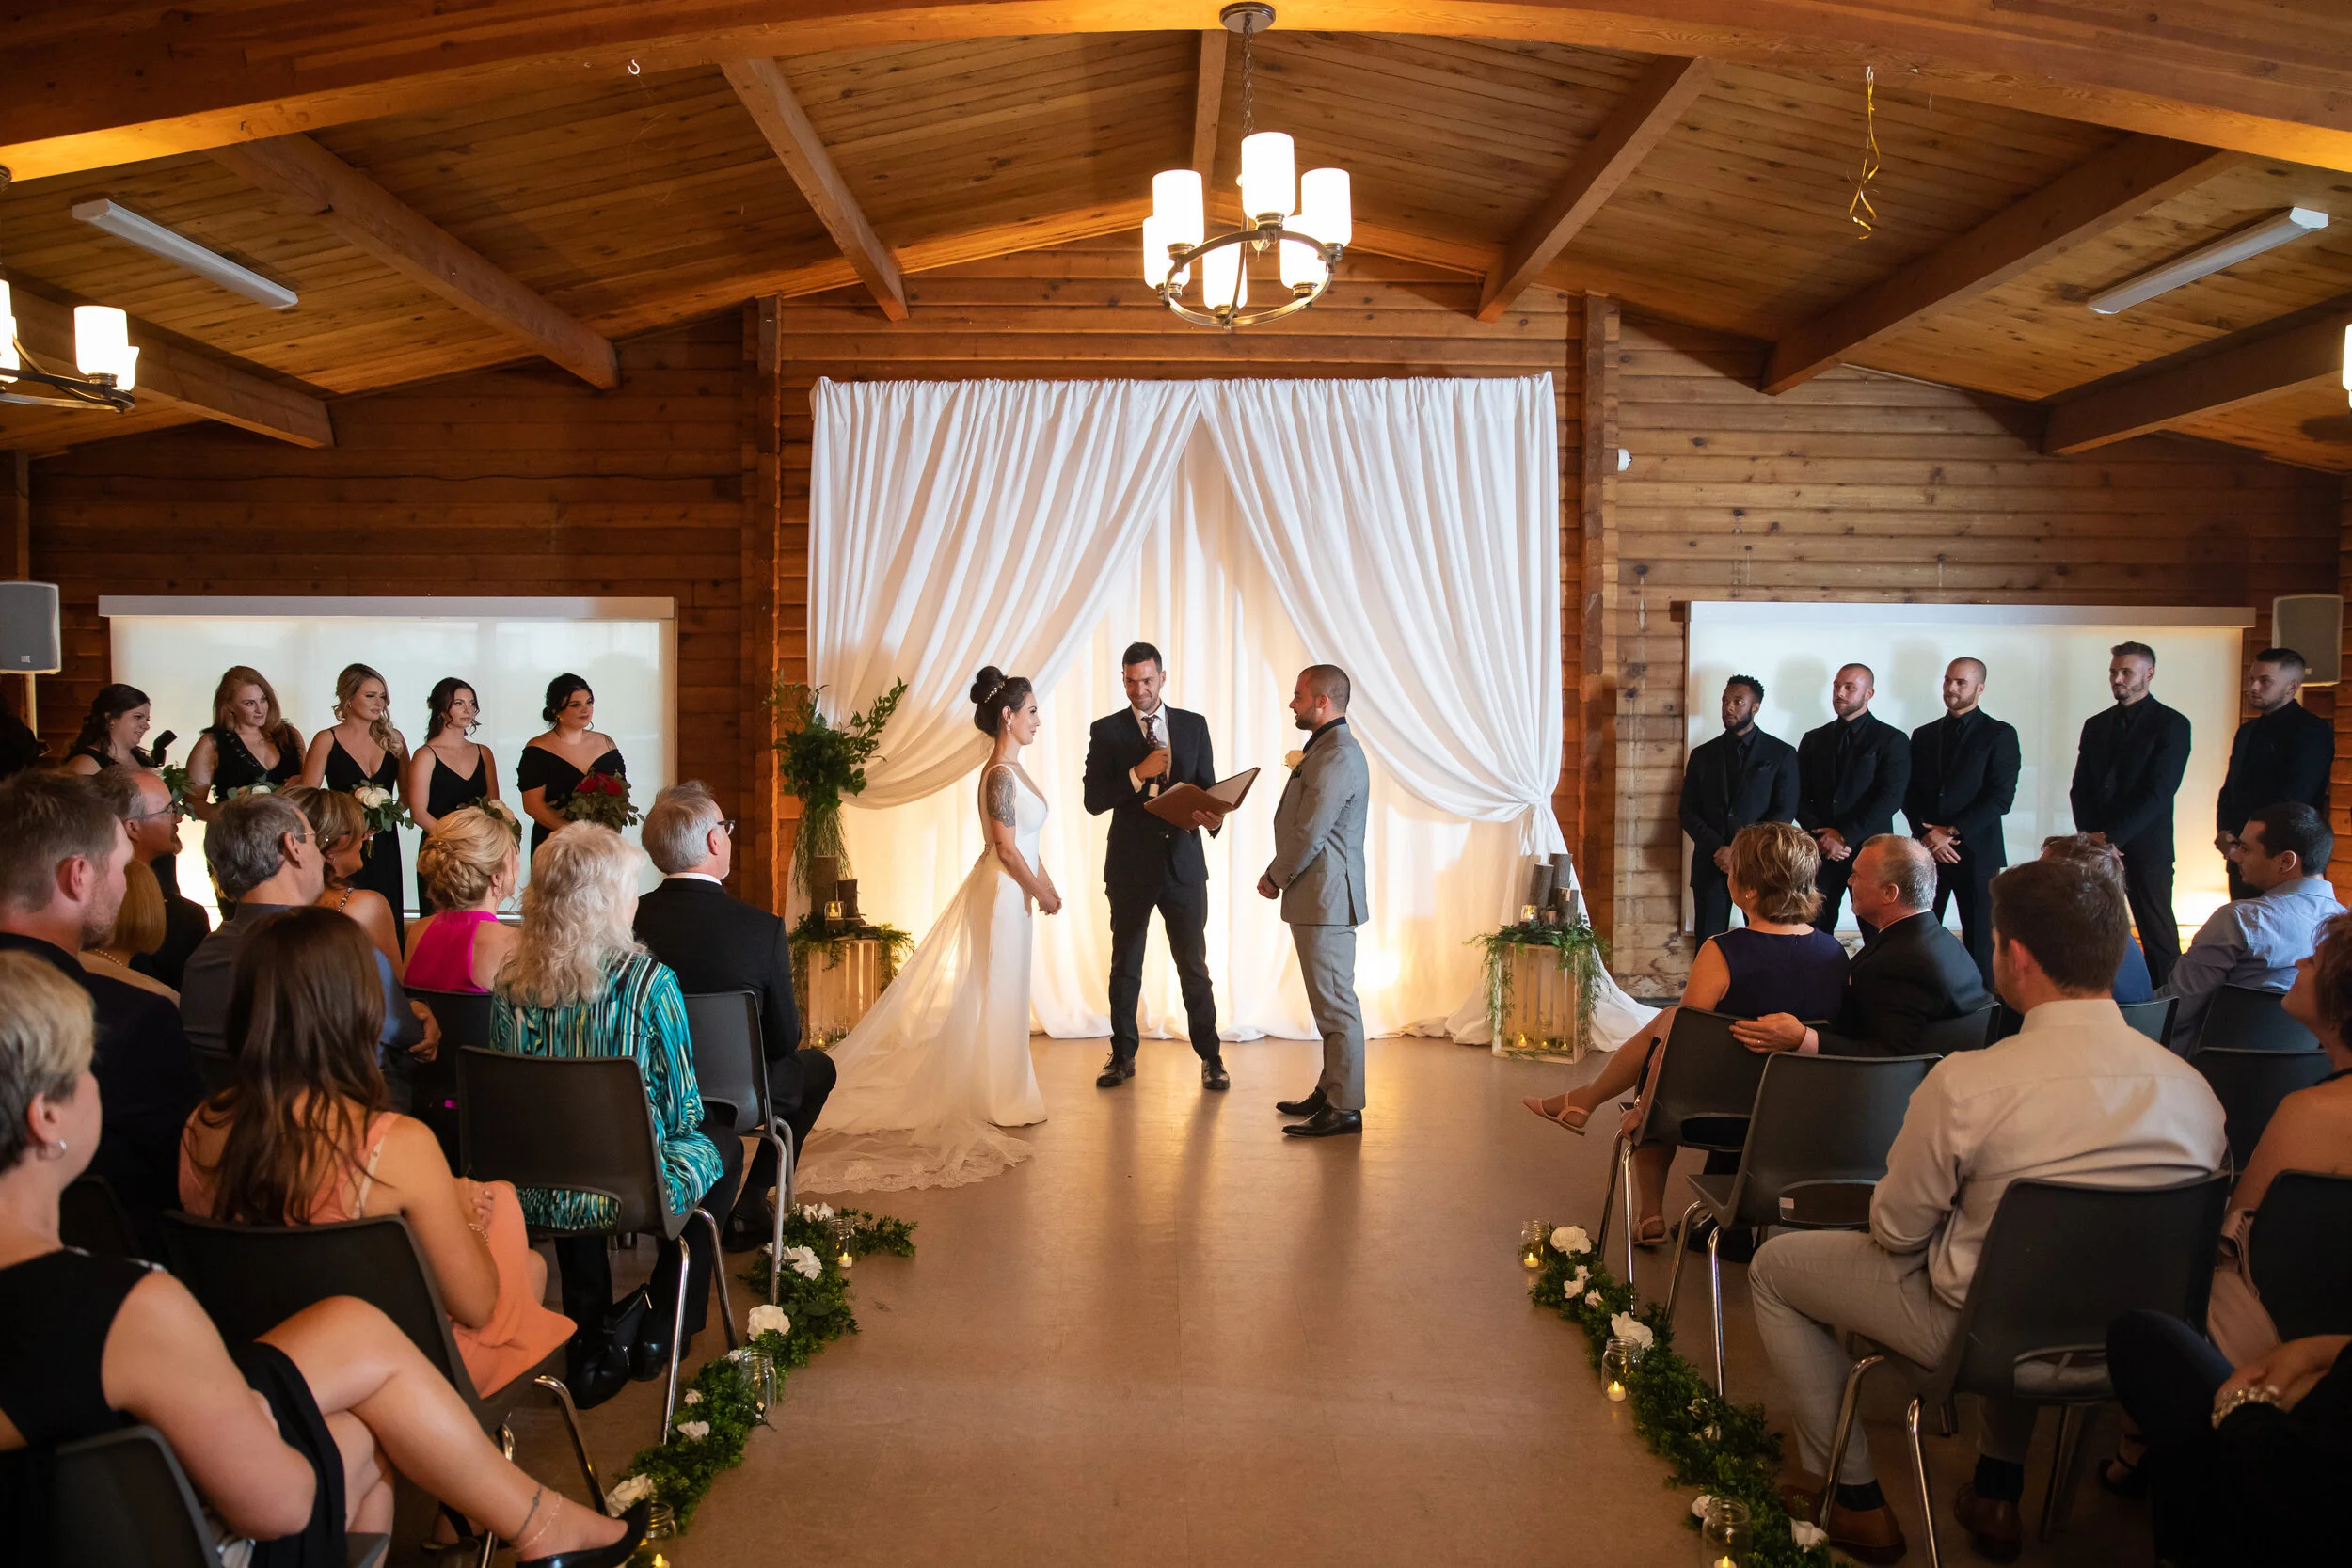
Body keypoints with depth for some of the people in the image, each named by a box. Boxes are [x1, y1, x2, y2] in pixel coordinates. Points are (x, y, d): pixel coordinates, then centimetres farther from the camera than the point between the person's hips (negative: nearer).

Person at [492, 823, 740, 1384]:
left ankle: (588, 1341, 36)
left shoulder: (510, 982, -5)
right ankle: (661, 1334, 30)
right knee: (722, 1147, 26)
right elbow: (683, 1110, -9)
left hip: (535, 1198, 5)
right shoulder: (649, 979, -17)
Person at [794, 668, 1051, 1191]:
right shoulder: (1001, 775, -19)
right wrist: (1040, 893, -12)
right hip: (1002, 892, -9)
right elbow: (1007, 850, -21)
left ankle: (1001, 1095, 26)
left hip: (1011, 890, 9)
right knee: (997, 994, 1)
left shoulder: (1012, 769, 10)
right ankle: (997, 1103, 11)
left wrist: (1045, 884, 10)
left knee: (997, 994, 15)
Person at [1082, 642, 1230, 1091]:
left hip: (1183, 863, 0)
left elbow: (1208, 788, 5)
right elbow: (1094, 801, -5)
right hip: (1130, 866, 0)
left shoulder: (1193, 725, 6)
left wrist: (1213, 816, -17)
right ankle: (1123, 1055, 21)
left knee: (1193, 965, 3)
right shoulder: (1106, 731, 1)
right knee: (1125, 966, 10)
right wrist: (1138, 773, -19)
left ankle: (1210, 1056, 13)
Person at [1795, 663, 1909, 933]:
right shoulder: (1814, 739, 13)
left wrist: (1845, 837, -14)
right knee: (1815, 928, -4)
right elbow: (1800, 796, 9)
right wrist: (1821, 835, -7)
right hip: (1822, 850, 3)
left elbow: (1890, 797, -9)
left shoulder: (1891, 740, 1)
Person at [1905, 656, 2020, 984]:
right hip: (1928, 850, 3)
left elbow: (2001, 797, -7)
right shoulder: (1923, 736, 14)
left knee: (1980, 940, -1)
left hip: (1977, 852, -3)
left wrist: (1952, 832, -11)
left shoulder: (2000, 735, 2)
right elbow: (1910, 795, 10)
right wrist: (1927, 835, -6)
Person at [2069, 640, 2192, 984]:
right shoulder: (2096, 725, 15)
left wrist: (2112, 837, -14)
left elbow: (2159, 792, -10)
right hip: (2098, 845, 4)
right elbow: (2080, 788, 13)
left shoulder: (2172, 724, -2)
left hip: (2145, 846, -4)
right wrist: (2090, 835, -3)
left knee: (2156, 932, -1)